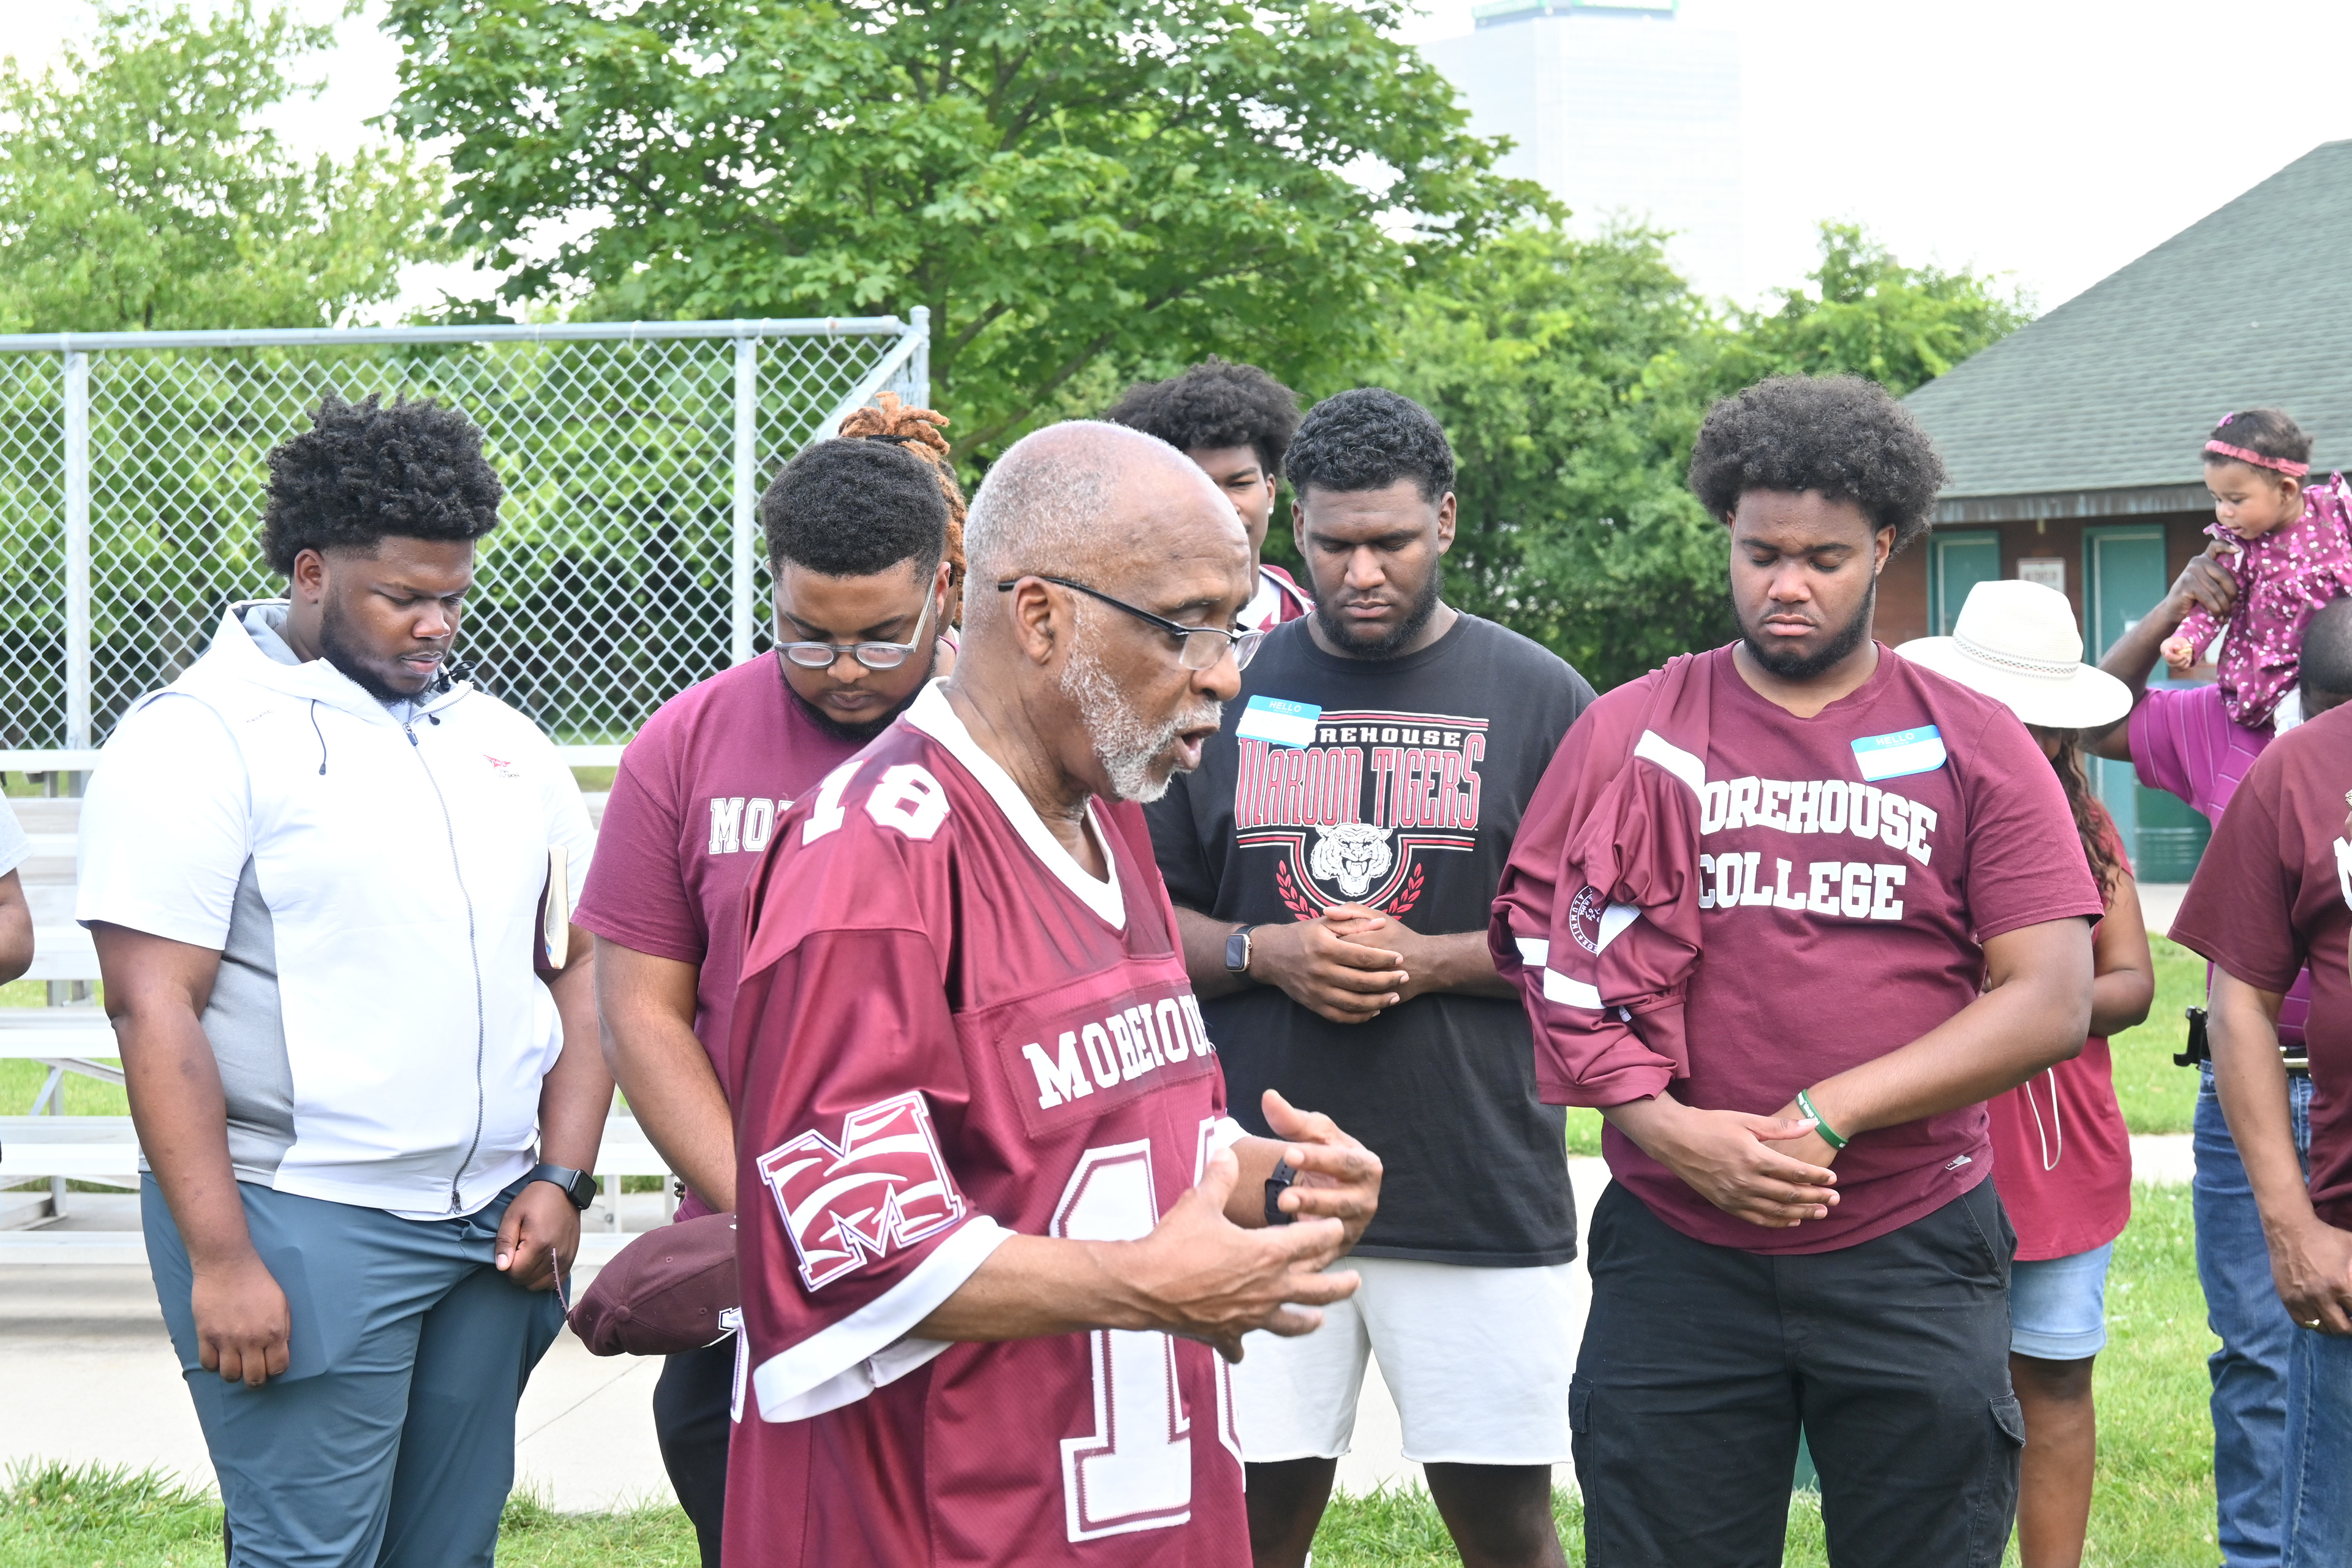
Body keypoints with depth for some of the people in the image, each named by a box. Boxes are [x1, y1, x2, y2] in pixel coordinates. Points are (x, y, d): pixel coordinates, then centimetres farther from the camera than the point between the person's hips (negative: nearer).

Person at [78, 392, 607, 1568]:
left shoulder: (503, 742, 15)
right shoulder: (200, 739, -6)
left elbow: (578, 968, 17)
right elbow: (154, 1010, -12)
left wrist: (560, 1178, 4)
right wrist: (219, 1260, -17)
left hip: (490, 1233, 6)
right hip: (304, 1226, -6)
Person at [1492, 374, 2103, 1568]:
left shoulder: (1975, 745, 4)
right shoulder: (1628, 733, 7)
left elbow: (2050, 1003, -4)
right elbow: (1552, 961, 2)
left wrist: (1823, 1118, -13)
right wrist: (1669, 1131, -14)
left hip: (1914, 1256, 0)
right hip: (1674, 1252, 1)